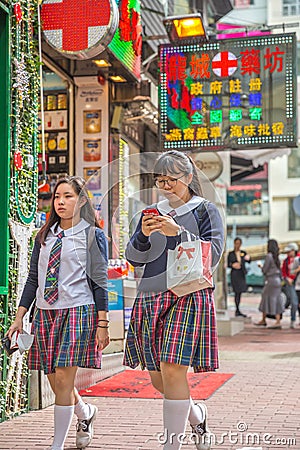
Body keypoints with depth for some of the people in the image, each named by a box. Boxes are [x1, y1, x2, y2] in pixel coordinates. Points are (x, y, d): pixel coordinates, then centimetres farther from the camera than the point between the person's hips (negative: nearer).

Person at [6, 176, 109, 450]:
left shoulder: (93, 235, 0)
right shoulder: (44, 237, 13)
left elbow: (100, 283, -3)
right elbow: (33, 279, 14)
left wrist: (102, 324, -7)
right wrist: (19, 316, 7)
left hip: (78, 311, -5)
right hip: (45, 312, 5)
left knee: (64, 379, -10)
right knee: (54, 381, 9)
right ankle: (86, 413, 38)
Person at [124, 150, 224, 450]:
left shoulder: (205, 211, 4)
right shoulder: (152, 214, 16)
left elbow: (212, 255, -6)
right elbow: (134, 259, 12)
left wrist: (178, 232, -17)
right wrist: (143, 236, -9)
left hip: (188, 295, -5)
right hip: (151, 298, 5)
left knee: (172, 371, -16)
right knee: (157, 378, 7)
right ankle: (196, 414, 35)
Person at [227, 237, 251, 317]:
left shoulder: (243, 253, 8)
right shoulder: (231, 254, 2)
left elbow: (249, 261, -5)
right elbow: (228, 264, 3)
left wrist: (248, 258, -27)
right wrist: (233, 265, -18)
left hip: (242, 274, 4)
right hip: (234, 274, -4)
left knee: (240, 292, 7)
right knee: (237, 292, -7)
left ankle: (237, 311, 15)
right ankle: (237, 310, -3)